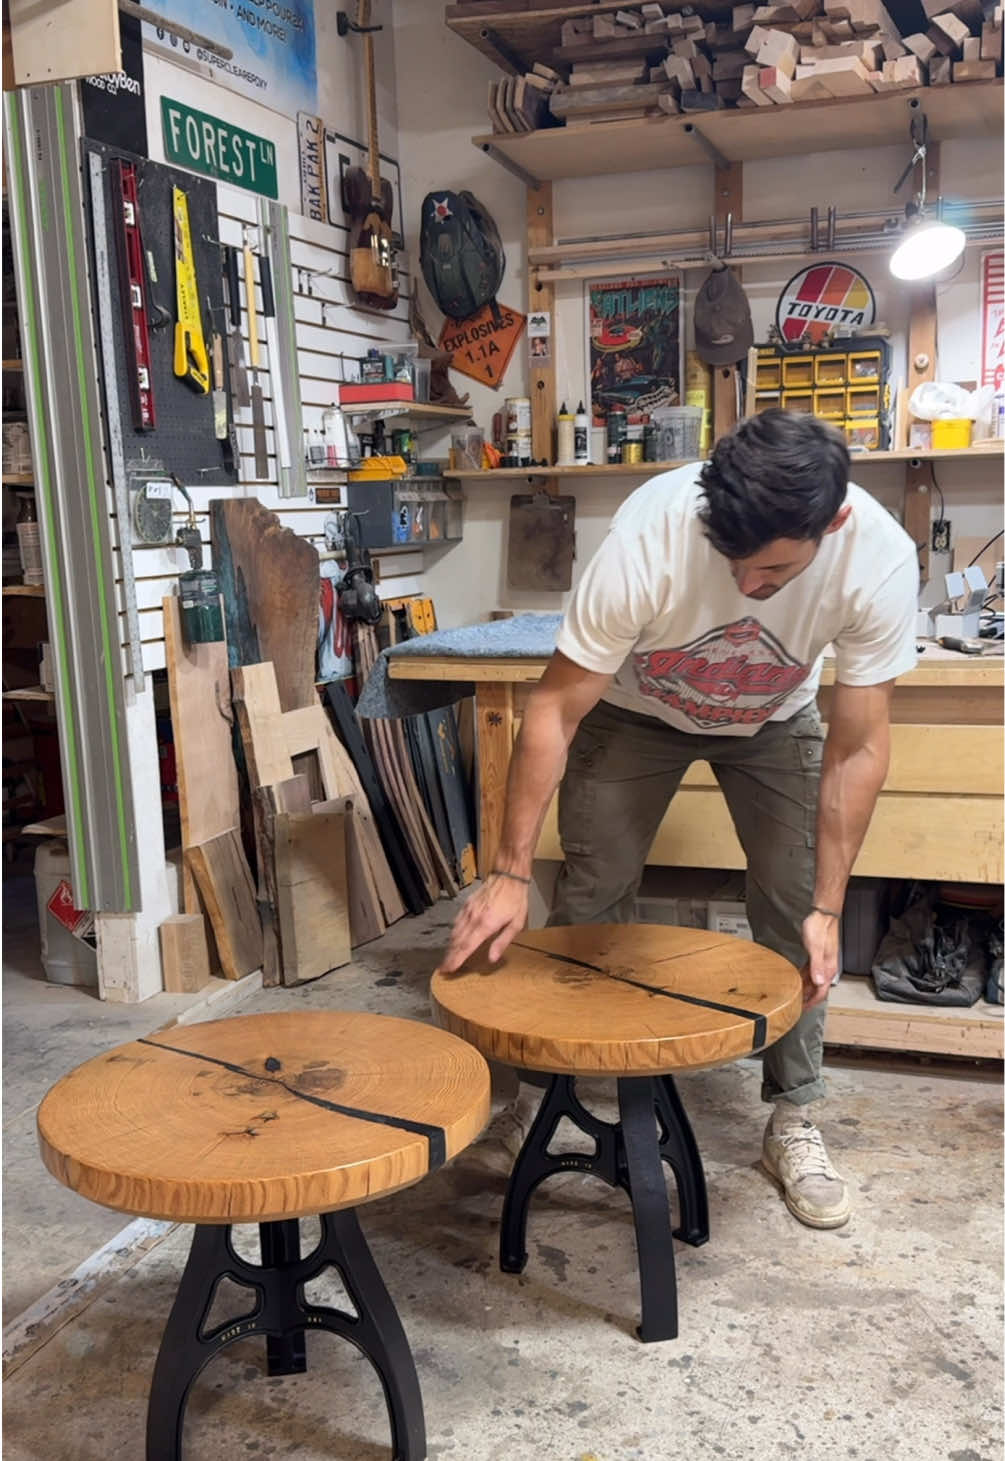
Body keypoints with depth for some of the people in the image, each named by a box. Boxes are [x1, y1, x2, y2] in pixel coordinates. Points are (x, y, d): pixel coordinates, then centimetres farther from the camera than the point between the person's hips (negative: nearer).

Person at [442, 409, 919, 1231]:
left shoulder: (880, 559, -34)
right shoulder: (648, 538, -39)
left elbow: (857, 747, -24)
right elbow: (556, 709, -32)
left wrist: (828, 908, -26)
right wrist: (511, 874, -33)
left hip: (775, 720, 1)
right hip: (637, 711, -1)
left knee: (795, 910, -7)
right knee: (589, 900, -2)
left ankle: (795, 1118, 11)